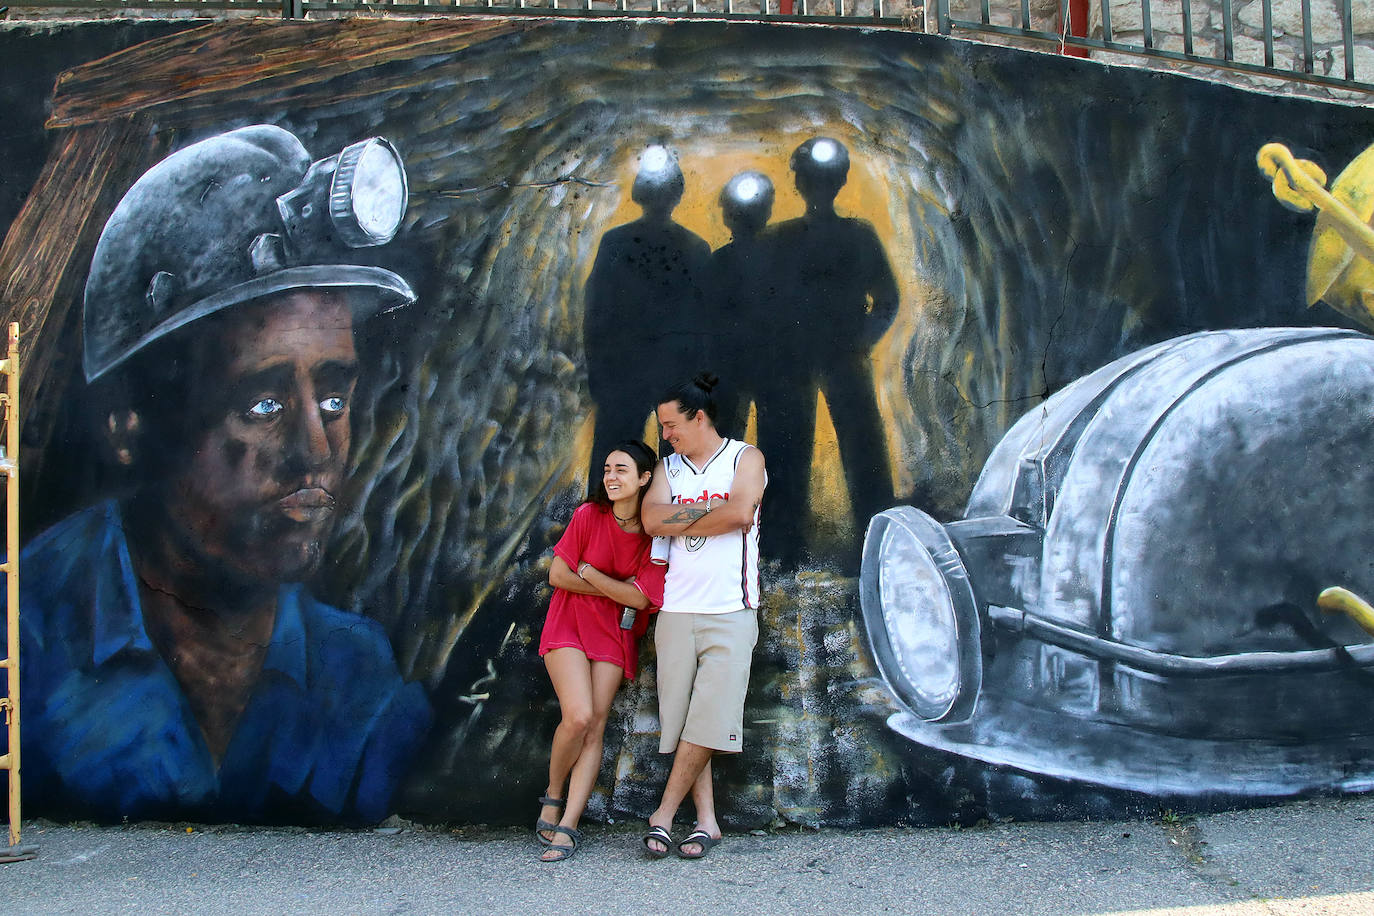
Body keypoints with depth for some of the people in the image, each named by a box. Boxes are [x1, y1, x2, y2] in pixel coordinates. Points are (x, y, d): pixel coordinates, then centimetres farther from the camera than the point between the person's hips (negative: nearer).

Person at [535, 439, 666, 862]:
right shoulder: (588, 516, -9)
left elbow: (638, 599, -10)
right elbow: (557, 576, -6)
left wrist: (589, 571, -10)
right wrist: (616, 589, -7)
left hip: (616, 634, 2)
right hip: (569, 624, -1)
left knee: (595, 727, -5)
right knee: (578, 717, -18)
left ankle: (567, 827, -2)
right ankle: (552, 796, 8)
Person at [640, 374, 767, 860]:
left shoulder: (745, 457, 6)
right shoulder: (668, 467, 16)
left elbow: (742, 512, -13)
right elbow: (651, 519, -2)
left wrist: (680, 522, -3)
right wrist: (711, 508, -8)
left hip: (730, 610, -4)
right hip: (676, 610, 4)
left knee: (708, 717, -9)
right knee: (681, 718, 1)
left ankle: (664, 813, 2)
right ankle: (706, 820, 8)